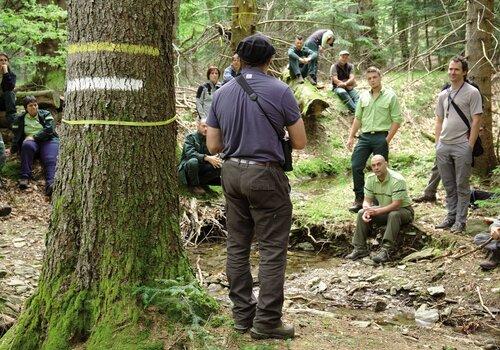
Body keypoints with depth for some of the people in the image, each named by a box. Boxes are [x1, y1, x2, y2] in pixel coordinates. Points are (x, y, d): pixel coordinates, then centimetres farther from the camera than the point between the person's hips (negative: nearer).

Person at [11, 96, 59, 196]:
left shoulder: (46, 114, 10)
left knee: (50, 159, -31)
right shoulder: (20, 119, 16)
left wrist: (34, 137, -14)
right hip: (31, 142, 1)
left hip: (48, 140, -1)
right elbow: (16, 136, 12)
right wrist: (13, 149, -2)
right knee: (27, 146, -36)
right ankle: (25, 178, -43)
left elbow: (49, 130, -5)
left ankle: (50, 183, -58)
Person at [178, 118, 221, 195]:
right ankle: (194, 185, -15)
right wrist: (207, 158, -37)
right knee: (193, 161, -37)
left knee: (218, 167, -20)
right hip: (187, 168, -5)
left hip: (202, 168, 5)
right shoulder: (190, 137, -9)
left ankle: (200, 182, -3)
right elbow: (190, 153, -26)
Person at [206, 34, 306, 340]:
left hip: (231, 173, 6)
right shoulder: (280, 91, -9)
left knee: (237, 246, 13)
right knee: (272, 249, 1)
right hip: (266, 175, -5)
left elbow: (213, 146, 6)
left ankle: (242, 314, 21)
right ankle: (267, 321, 4)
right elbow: (300, 143, -3)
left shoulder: (222, 94, 5)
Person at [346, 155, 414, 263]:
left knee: (393, 215, -38)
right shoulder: (371, 179, -6)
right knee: (361, 213, -12)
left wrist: (376, 211, -35)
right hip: (384, 209, 6)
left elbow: (396, 205, -30)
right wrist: (366, 210, -25)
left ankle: (386, 250, -41)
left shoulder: (397, 180, -27)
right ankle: (360, 248, -14)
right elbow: (367, 200, -2)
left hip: (403, 210, -6)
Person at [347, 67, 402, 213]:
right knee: (356, 166, -3)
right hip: (364, 136, 4)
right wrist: (351, 137, 9)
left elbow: (397, 119, -3)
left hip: (381, 136, -4)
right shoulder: (363, 96, 12)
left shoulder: (390, 96, -1)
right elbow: (358, 118, 16)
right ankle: (359, 198, 8)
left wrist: (388, 139, -9)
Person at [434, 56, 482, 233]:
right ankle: (451, 216, 24)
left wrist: (470, 146, -13)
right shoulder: (443, 95, 13)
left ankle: (460, 221, 7)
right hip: (443, 146, 6)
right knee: (448, 185, 13)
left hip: (461, 146, -6)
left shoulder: (472, 93, -4)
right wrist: (437, 143, 10)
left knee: (462, 185, 1)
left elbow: (476, 120, -8)